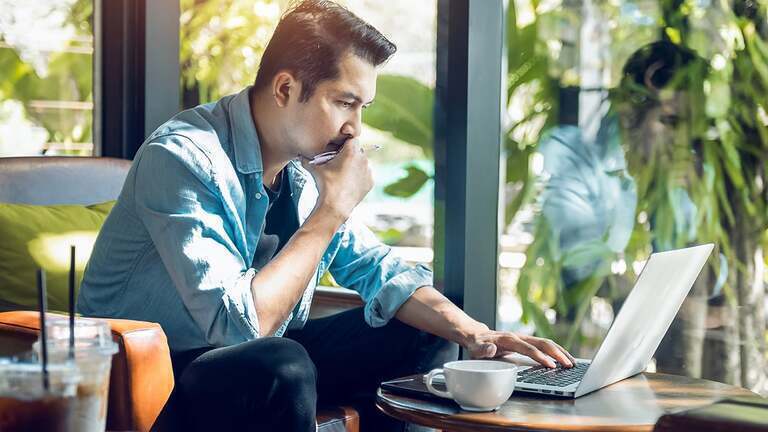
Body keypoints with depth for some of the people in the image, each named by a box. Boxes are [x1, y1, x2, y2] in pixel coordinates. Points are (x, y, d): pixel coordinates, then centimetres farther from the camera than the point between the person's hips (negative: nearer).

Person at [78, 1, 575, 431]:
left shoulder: (305, 161, -2)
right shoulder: (182, 158, -25)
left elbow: (376, 268, 8)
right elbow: (238, 324, -32)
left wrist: (477, 334, -8)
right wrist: (331, 212, -25)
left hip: (257, 358, 8)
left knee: (423, 339, 2)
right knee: (281, 366, -36)